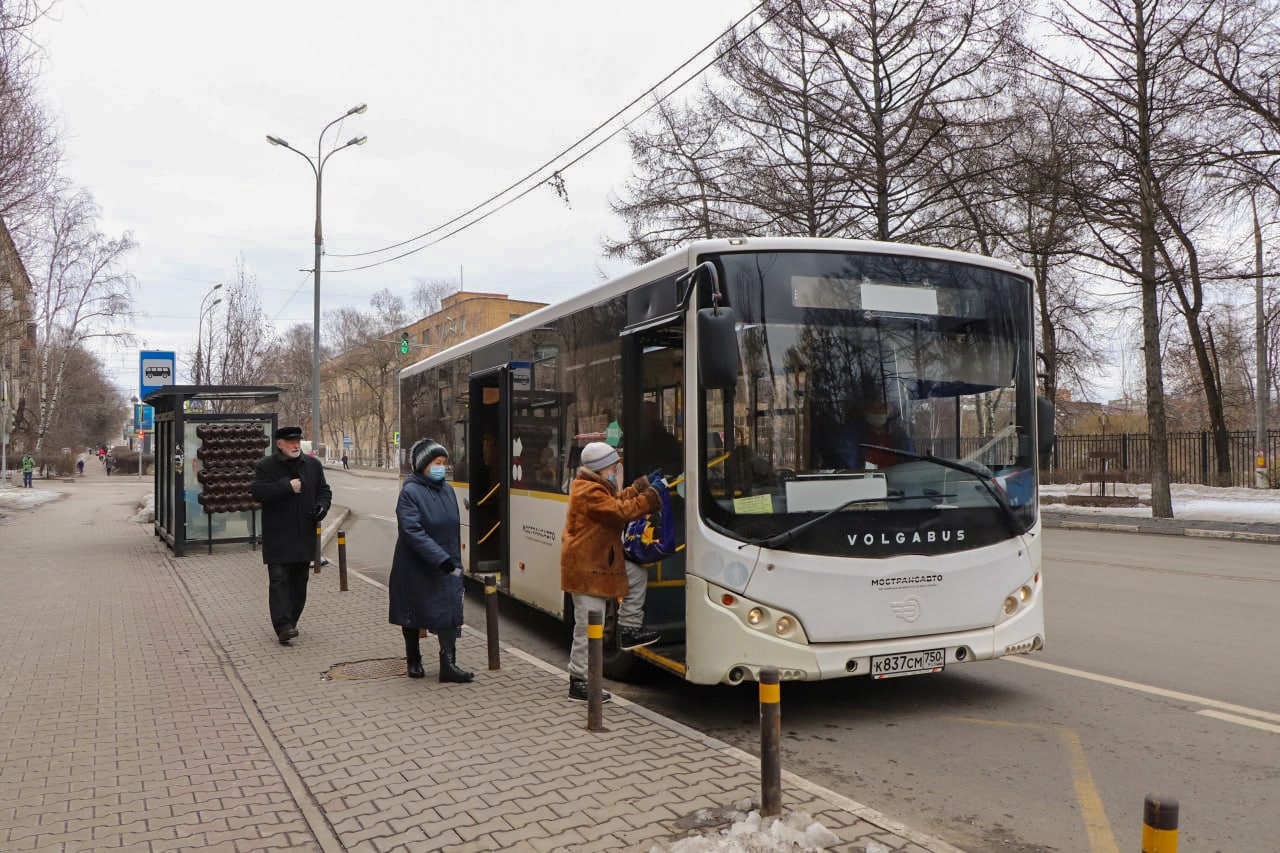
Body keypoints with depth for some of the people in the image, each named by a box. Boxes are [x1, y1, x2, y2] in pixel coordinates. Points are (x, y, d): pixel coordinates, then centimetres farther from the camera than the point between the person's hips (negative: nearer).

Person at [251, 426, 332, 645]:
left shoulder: (313, 465, 9)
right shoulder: (265, 466, -3)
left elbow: (324, 490, 18)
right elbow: (257, 491, -16)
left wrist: (322, 506, -3)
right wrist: (288, 486, -20)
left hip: (304, 535, 5)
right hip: (278, 536, -4)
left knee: (299, 582, 10)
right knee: (279, 580, -9)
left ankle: (290, 622, 21)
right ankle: (283, 626, -12)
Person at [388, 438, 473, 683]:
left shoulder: (447, 490, 5)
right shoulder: (410, 492, -14)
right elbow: (412, 532, -23)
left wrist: (454, 560, 9)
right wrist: (441, 558, -29)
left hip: (447, 565, 5)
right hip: (415, 566, -5)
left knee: (449, 611, -5)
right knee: (413, 611, 11)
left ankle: (448, 664, -4)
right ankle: (413, 660, 28)